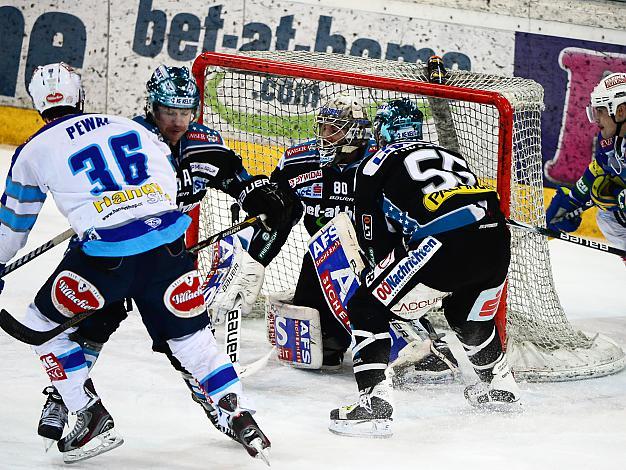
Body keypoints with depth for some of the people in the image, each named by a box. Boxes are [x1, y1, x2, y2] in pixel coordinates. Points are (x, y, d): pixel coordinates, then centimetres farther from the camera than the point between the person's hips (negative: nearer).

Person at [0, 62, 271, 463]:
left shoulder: (35, 151, 13)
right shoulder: (128, 125, 21)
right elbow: (172, 177, 25)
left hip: (105, 254, -3)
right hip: (169, 239, 4)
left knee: (43, 323, 17)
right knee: (190, 335, 20)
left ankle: (92, 419, 12)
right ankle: (239, 415, 11)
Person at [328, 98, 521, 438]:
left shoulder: (377, 163, 19)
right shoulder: (449, 155, 36)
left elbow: (373, 238, 19)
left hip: (445, 244, -6)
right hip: (497, 242, 7)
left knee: (366, 308, 4)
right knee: (466, 315, 36)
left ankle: (374, 403, -9)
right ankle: (500, 386, 52)